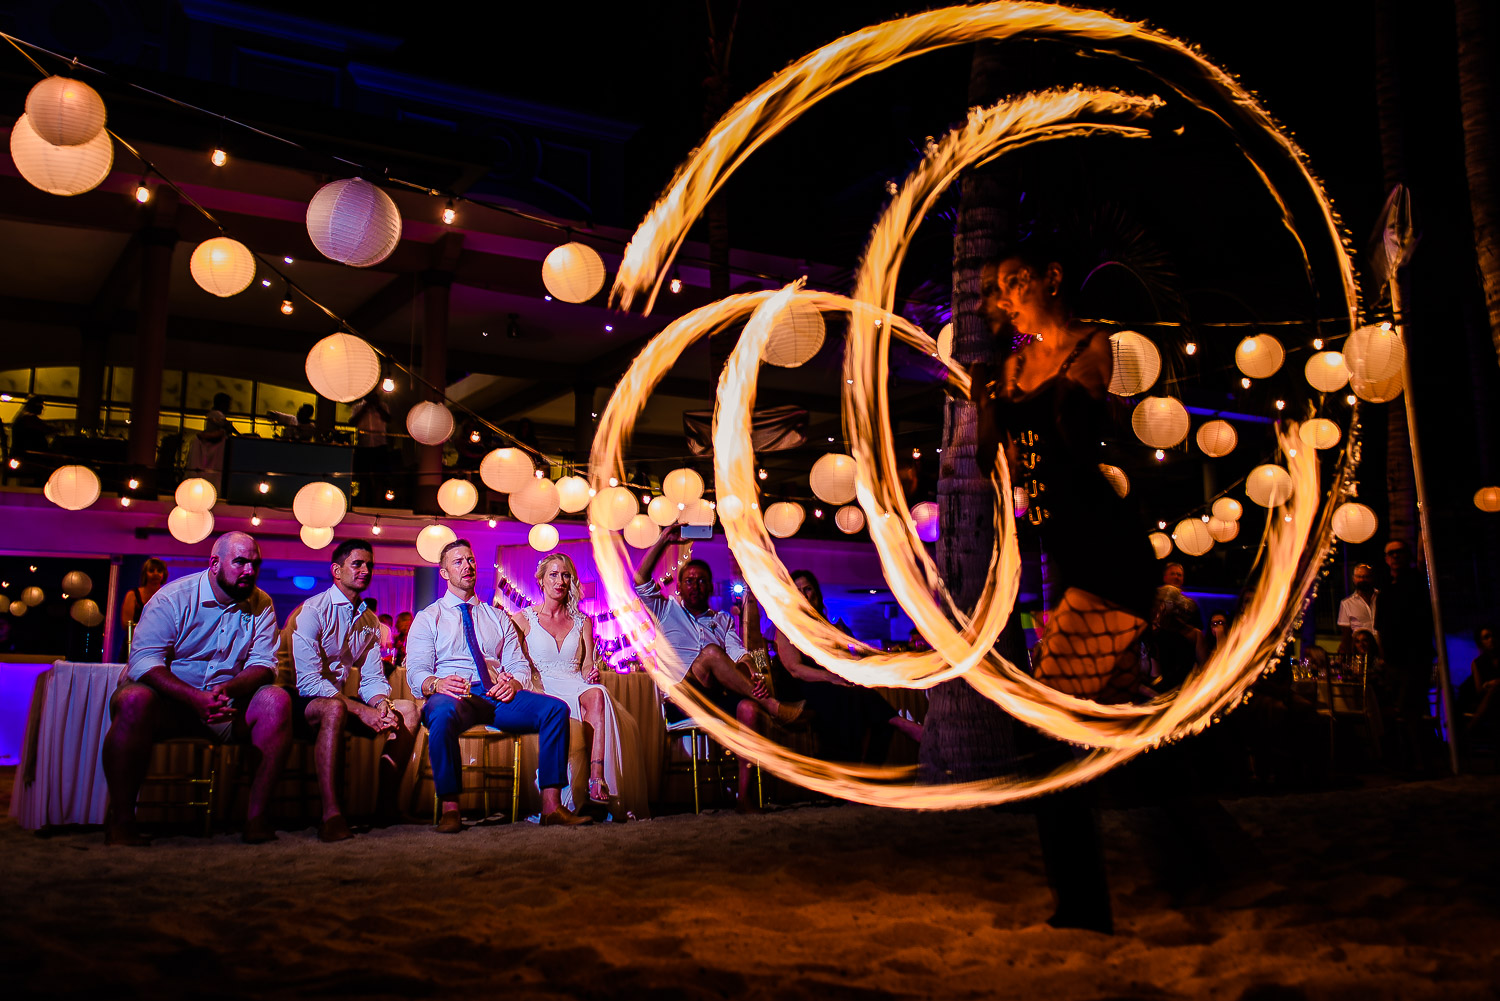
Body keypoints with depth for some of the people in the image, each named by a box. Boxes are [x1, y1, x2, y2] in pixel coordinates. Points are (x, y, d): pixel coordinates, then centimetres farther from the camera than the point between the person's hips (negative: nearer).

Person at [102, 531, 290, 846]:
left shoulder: (261, 605, 4)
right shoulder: (173, 598, -8)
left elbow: (263, 664, -4)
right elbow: (144, 661, -18)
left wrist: (228, 689, -28)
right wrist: (195, 698, -34)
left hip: (227, 704, 3)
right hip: (170, 701, -3)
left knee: (277, 700, -24)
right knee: (135, 700, -35)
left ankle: (256, 817, -22)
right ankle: (120, 820, -21)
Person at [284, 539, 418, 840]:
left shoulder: (369, 620, 11)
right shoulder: (311, 612, -13)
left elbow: (372, 678, 8)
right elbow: (308, 681, -22)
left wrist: (382, 705, -17)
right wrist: (361, 710, -28)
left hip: (339, 699, 7)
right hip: (301, 702, -7)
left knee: (407, 710, -10)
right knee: (334, 708, -39)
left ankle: (386, 804, -9)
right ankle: (331, 815, -41)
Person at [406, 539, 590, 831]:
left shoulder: (498, 618, 26)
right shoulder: (428, 618, 15)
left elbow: (519, 664, 17)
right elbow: (416, 672, 3)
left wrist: (513, 682, -8)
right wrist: (436, 683, -21)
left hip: (499, 697, 3)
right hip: (454, 695, -3)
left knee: (556, 708, -24)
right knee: (443, 712, -41)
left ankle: (551, 806, -25)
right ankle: (449, 809, -33)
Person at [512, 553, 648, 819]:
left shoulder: (583, 622, 22)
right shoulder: (523, 619, 12)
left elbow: (588, 665, 14)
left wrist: (590, 672, -11)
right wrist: (536, 690, -16)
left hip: (576, 687, 3)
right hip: (543, 692, -3)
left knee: (597, 694, -36)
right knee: (594, 698, -36)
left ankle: (597, 781, -49)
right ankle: (597, 784, -43)